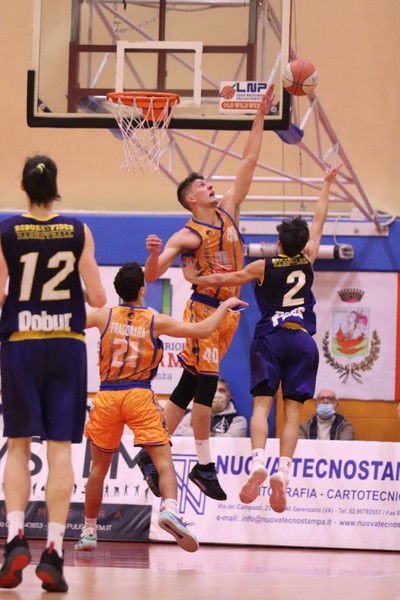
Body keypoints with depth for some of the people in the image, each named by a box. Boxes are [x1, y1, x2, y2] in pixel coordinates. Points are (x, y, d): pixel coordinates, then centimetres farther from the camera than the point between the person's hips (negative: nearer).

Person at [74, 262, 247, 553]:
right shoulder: (155, 321, 1)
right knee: (164, 461, -7)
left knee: (99, 468, 15)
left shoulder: (103, 316, 5)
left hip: (107, 397, 3)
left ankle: (89, 532, 22)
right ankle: (170, 509, -33)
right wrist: (225, 306, 18)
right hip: (140, 396, -2)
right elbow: (203, 330, 3)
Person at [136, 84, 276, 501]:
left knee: (189, 386, 8)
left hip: (228, 310, 7)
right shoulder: (188, 235, -8)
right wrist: (154, 253, -33)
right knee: (205, 383, -9)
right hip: (204, 309, -7)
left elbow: (248, 162, 10)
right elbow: (151, 275, -11)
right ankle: (204, 467, -4)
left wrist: (260, 118, 5)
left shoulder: (228, 210, 10)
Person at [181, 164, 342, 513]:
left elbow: (223, 280, 8)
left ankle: (258, 462, -27)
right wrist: (327, 186, 31)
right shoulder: (308, 262, 6)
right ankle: (283, 472, -19)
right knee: (293, 410, -4)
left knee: (262, 403, -6)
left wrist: (194, 278, 25)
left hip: (270, 339, -1)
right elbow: (319, 223, 19)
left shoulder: (264, 267, 0)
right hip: (302, 340, 1)